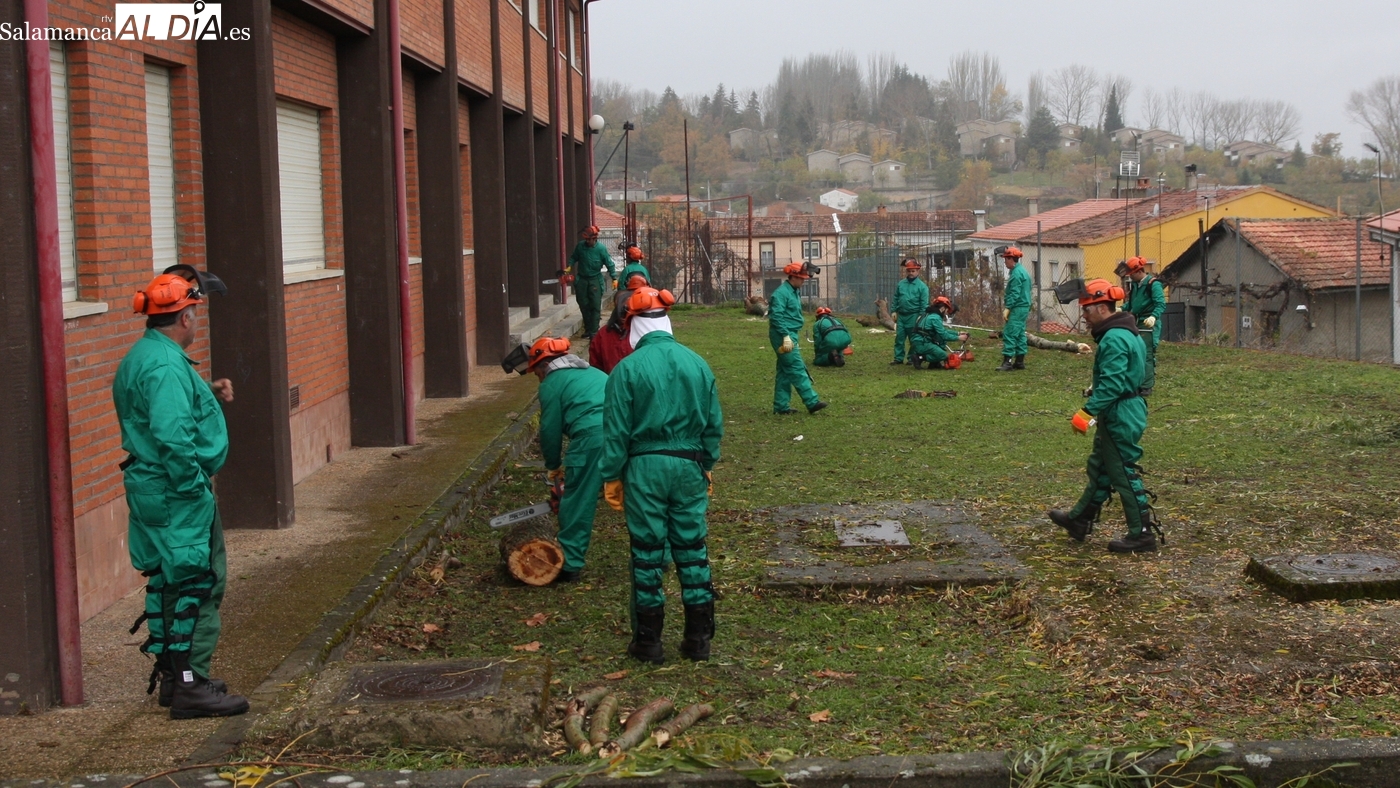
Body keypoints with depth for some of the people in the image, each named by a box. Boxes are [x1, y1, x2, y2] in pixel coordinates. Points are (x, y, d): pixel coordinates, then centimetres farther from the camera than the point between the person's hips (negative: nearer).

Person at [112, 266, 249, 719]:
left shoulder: (143, 357, 13)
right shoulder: (166, 366, -21)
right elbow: (172, 436, -29)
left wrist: (208, 394, 9)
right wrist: (194, 486, -20)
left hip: (152, 490, 11)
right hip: (177, 494, -11)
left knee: (169, 582, 17)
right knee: (199, 584, -6)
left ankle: (171, 674, 27)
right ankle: (190, 685, -3)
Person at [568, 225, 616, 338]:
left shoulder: (601, 248, -11)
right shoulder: (580, 246, -3)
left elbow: (609, 264, -5)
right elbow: (574, 257, 13)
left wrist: (614, 278, -6)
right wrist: (569, 266, -4)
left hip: (595, 280, -3)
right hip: (581, 279, 3)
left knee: (595, 306, -5)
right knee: (584, 305, 9)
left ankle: (594, 331, -3)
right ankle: (587, 329, 22)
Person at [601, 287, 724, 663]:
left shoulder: (628, 368, -10)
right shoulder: (697, 364, 3)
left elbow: (616, 431, -8)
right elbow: (714, 424, 9)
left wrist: (612, 477, 1)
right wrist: (706, 466, 19)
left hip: (645, 467, -3)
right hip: (689, 466, 4)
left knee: (648, 554, 5)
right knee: (692, 551, 10)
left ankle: (648, 641, 12)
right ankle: (699, 639, 16)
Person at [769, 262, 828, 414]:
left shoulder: (794, 292, 17)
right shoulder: (781, 293, -15)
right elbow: (776, 316, -21)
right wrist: (786, 336, -24)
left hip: (790, 335, 10)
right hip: (783, 335, -10)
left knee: (785, 372, 10)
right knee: (797, 369, -9)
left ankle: (781, 406, 13)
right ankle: (812, 402, -10)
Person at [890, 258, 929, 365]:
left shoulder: (922, 286, -4)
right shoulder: (901, 284, 8)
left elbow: (924, 303, -6)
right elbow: (895, 299, 13)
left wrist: (921, 315, -11)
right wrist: (894, 311, 6)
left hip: (913, 316, -4)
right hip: (901, 315, 4)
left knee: (914, 339, 4)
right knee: (899, 337, 5)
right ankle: (898, 358, 10)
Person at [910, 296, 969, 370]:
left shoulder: (931, 314, 17)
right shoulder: (935, 318, -13)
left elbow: (944, 330, 25)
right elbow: (944, 335, -14)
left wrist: (958, 333, 19)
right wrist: (958, 338, -3)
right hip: (922, 344, -10)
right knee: (945, 356, -14)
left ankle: (934, 363, 10)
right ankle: (921, 357, -11)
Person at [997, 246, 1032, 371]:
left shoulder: (1016, 273, -15)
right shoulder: (1022, 271, 17)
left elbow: (1015, 294, -22)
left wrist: (1007, 308, -22)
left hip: (1017, 309, -11)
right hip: (1024, 308, 11)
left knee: (1009, 334, -12)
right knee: (1020, 334, 12)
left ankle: (1007, 361, -16)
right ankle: (1019, 361, 14)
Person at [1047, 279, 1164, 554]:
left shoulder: (1114, 339, -22)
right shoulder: (1127, 333, 11)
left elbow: (1111, 384, -28)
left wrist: (1088, 411, -27)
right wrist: (1095, 390, 17)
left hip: (1120, 417, -11)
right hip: (1127, 410, 11)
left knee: (1124, 474, -2)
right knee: (1099, 468, 20)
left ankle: (1142, 534, 5)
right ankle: (1079, 520, 32)